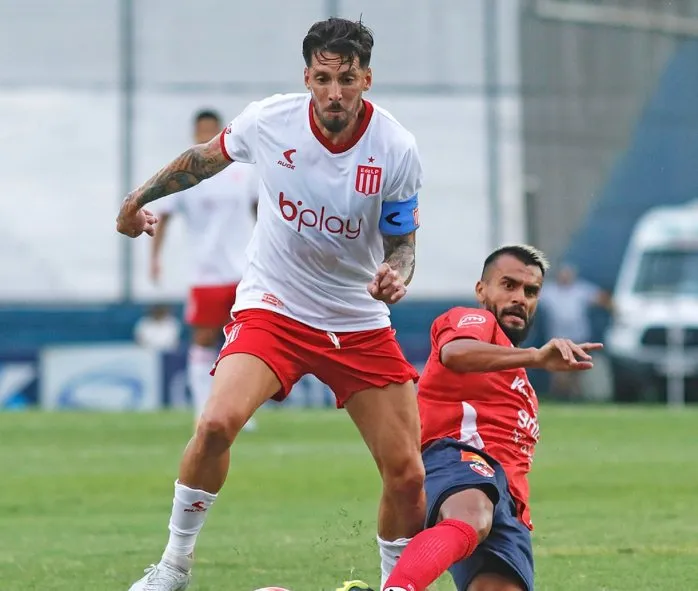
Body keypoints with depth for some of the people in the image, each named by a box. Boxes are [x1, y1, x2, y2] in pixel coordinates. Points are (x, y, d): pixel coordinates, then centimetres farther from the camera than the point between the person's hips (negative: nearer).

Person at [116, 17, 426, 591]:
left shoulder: (397, 150, -14)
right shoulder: (268, 120, -12)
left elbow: (401, 242, -2)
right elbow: (207, 156, 10)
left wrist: (397, 274, -25)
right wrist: (139, 198, 22)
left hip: (360, 323, 1)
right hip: (273, 308, -1)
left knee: (408, 475, -4)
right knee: (218, 422, -27)